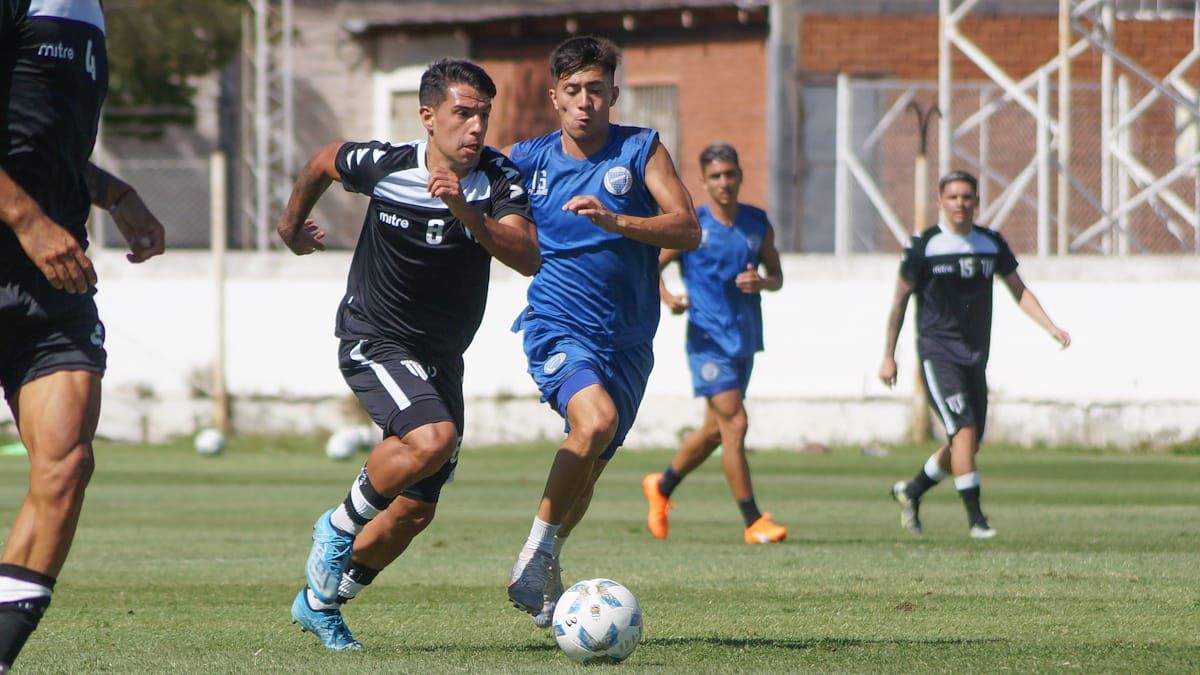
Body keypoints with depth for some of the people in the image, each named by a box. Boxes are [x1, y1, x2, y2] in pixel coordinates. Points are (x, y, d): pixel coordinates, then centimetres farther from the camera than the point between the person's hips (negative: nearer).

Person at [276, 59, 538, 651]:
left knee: (415, 511, 6)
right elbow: (321, 162, 9)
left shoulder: (497, 179, -13)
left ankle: (320, 602, 29)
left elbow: (527, 258, -29)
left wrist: (465, 212, -42)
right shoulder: (384, 166, -14)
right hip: (373, 340, -4)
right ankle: (342, 524, -6)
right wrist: (292, 225, 24)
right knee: (433, 437, -31)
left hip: (441, 357, 4)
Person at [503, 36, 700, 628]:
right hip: (557, 328, -3)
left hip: (627, 339, 3)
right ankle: (537, 551, -18)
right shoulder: (529, 159, 1)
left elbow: (687, 229, -9)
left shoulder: (641, 150, -1)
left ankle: (545, 569, 38)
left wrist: (615, 220, -25)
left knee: (589, 467, 12)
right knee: (594, 419, -30)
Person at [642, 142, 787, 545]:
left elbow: (777, 276, 15)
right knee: (734, 424, -14)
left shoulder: (758, 224, 7)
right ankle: (753, 522, -11)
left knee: (715, 430, 15)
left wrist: (762, 282, -8)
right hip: (708, 340, -6)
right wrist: (667, 297, -18)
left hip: (745, 341, 6)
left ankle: (662, 486, 38)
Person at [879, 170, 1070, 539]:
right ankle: (974, 516, -14)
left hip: (975, 356, 5)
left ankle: (910, 491, 29)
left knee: (969, 443, 7)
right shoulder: (924, 246, -4)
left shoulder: (992, 244, 8)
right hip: (937, 352, -5)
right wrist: (888, 356, 3)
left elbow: (1019, 291, 14)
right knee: (964, 430, -18)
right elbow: (900, 300, 2)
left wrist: (1052, 327, 0)